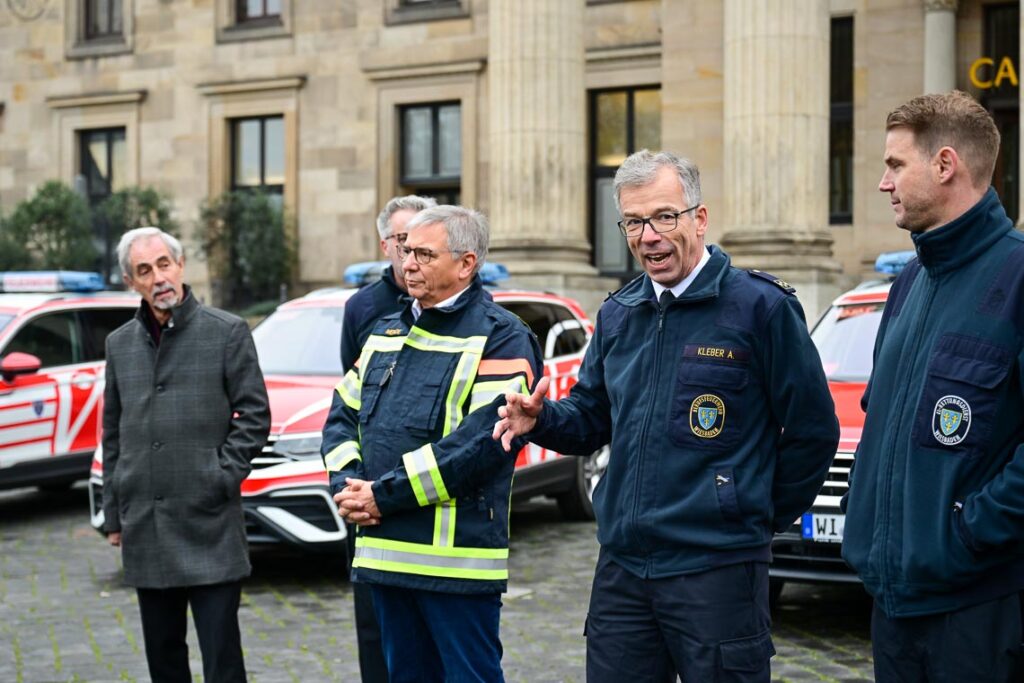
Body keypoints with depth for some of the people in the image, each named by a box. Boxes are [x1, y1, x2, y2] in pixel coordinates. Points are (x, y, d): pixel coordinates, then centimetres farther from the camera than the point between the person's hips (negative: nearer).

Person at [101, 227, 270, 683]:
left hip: (210, 526, -4)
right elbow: (113, 435, 16)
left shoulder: (227, 332, -2)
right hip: (145, 533, 5)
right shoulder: (120, 344, 11)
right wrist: (114, 516, 13)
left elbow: (255, 417, -1)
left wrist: (223, 476, -11)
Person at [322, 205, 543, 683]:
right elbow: (342, 415, 18)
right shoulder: (386, 331, 17)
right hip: (383, 552, 7)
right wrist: (347, 484, -3)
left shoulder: (501, 338, -8)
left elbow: (481, 439, -20)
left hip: (456, 560, -7)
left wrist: (384, 495, -18)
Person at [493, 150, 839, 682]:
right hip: (621, 568, 6)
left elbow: (812, 432, -4)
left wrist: (765, 515, 3)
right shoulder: (618, 314, 11)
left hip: (717, 570, -5)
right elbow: (591, 419, 18)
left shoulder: (759, 306, -8)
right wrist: (541, 419, -3)